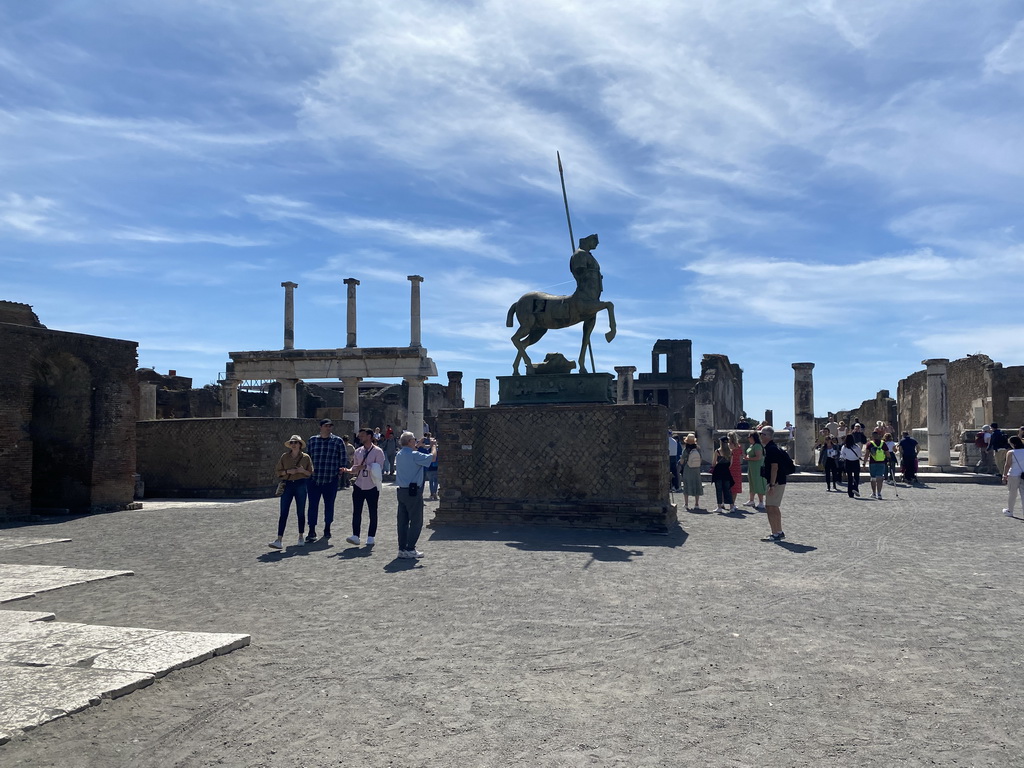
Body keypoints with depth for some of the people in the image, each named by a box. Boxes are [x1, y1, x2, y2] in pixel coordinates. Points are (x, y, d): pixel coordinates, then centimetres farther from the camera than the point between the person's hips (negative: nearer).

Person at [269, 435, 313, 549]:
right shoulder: (284, 456, 5)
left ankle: (301, 537, 22)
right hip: (287, 485, 0)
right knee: (283, 513, -6)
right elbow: (277, 471, 6)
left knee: (300, 512, 7)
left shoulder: (306, 457, 3)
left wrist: (303, 471, -14)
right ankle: (279, 540, -9)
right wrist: (288, 471, -11)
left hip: (301, 485, 0)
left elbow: (311, 473, 6)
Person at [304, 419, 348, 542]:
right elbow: (307, 457, 14)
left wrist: (342, 470, -5)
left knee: (329, 505, 10)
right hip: (314, 479, 1)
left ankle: (327, 529, 26)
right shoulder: (312, 440, 8)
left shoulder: (338, 441, 2)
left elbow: (344, 458, 5)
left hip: (331, 480, -1)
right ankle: (312, 532, 3)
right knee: (313, 505, -2)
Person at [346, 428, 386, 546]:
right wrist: (350, 470, -5)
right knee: (356, 512, -1)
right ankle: (355, 536, 0)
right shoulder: (358, 451, 10)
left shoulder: (377, 452, -7)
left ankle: (371, 537, 14)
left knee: (373, 513, 6)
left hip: (372, 487, -4)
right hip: (359, 486, 4)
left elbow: (379, 468, -16)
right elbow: (355, 467, 16)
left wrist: (365, 466, -22)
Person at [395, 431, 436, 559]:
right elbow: (432, 457, -14)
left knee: (402, 521, 9)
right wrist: (434, 446, 4)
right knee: (416, 521, -1)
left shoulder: (399, 455, 10)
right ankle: (410, 549, -1)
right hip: (413, 492, -8)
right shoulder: (414, 455, -15)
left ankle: (402, 548, 12)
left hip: (401, 491, 8)